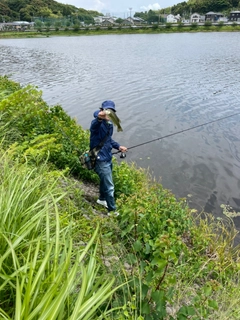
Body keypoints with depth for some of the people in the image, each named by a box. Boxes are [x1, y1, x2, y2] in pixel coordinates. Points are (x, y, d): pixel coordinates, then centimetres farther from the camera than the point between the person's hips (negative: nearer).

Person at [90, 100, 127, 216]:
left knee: (105, 180, 28)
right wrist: (99, 117, -70)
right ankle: (112, 211, 17)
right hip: (100, 160, -9)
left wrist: (118, 146, 9)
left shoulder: (110, 125, 6)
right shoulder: (97, 124, -22)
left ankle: (102, 199, 52)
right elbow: (95, 123, -49)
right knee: (109, 186, -1)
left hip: (108, 158, 9)